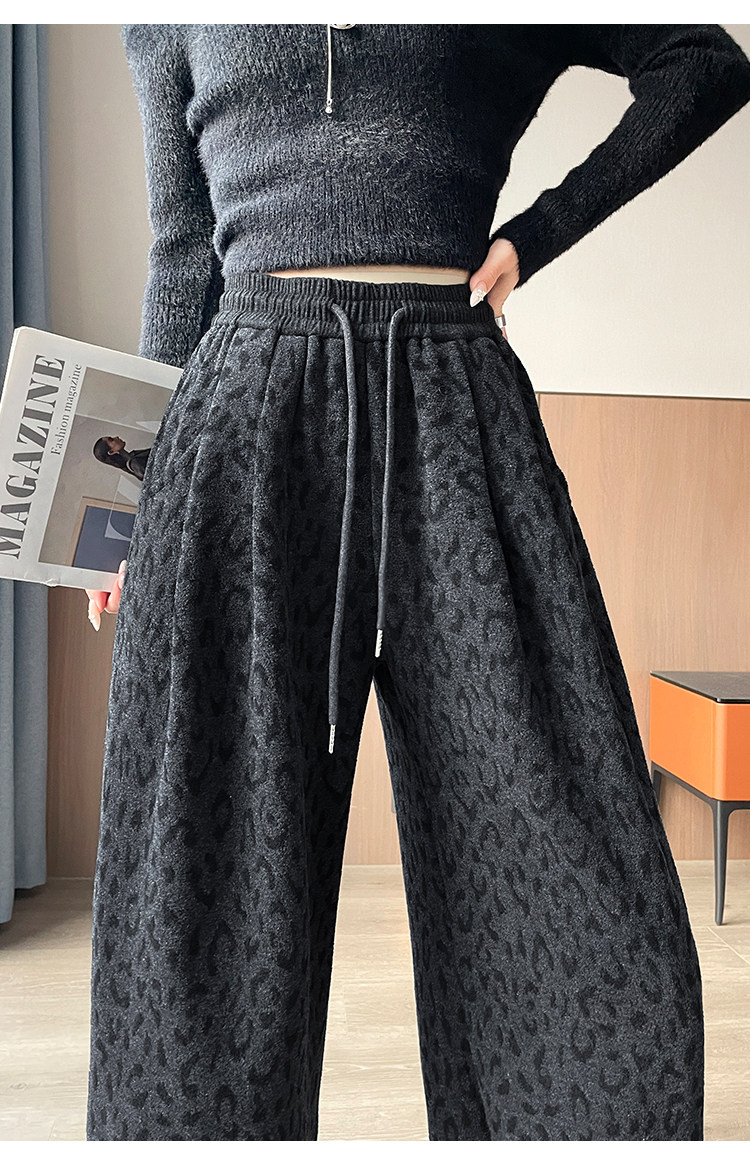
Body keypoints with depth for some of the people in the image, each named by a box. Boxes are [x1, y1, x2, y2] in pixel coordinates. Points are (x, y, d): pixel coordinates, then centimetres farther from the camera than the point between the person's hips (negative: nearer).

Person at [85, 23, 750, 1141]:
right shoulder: (174, 26, 25)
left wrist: (537, 233, 11)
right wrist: (139, 496, 16)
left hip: (455, 403, 0)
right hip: (251, 401, 1)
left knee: (580, 899, -6)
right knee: (205, 895, -5)